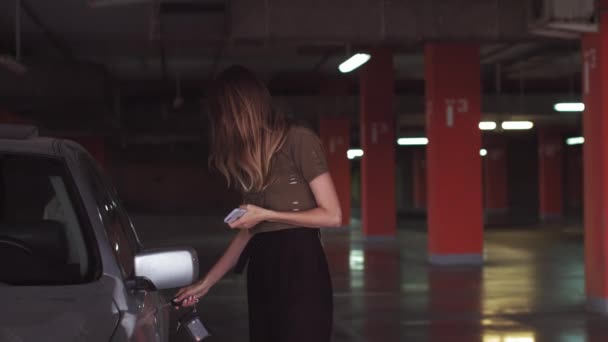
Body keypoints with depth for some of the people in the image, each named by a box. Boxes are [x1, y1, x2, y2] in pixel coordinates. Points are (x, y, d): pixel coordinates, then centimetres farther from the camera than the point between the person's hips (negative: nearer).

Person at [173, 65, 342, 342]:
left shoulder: (299, 141, -6)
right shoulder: (249, 157, 17)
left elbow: (332, 215, -9)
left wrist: (266, 214, -11)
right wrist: (206, 283, 15)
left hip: (300, 267, -7)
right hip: (261, 272, 7)